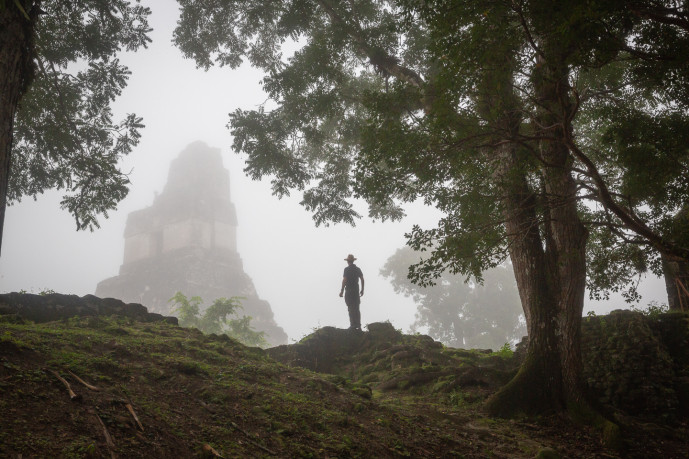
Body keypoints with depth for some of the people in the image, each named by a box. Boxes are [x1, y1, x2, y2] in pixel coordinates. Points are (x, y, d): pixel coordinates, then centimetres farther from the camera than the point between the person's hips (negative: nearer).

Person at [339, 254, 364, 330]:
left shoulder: (347, 269, -9)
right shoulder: (358, 269, 8)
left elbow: (344, 280, -14)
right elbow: (362, 279, 8)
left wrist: (342, 291, -10)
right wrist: (362, 290, 15)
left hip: (349, 291, -6)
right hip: (356, 290, 6)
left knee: (351, 309, -3)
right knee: (357, 309, 10)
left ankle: (353, 325, -5)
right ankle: (358, 326, 11)